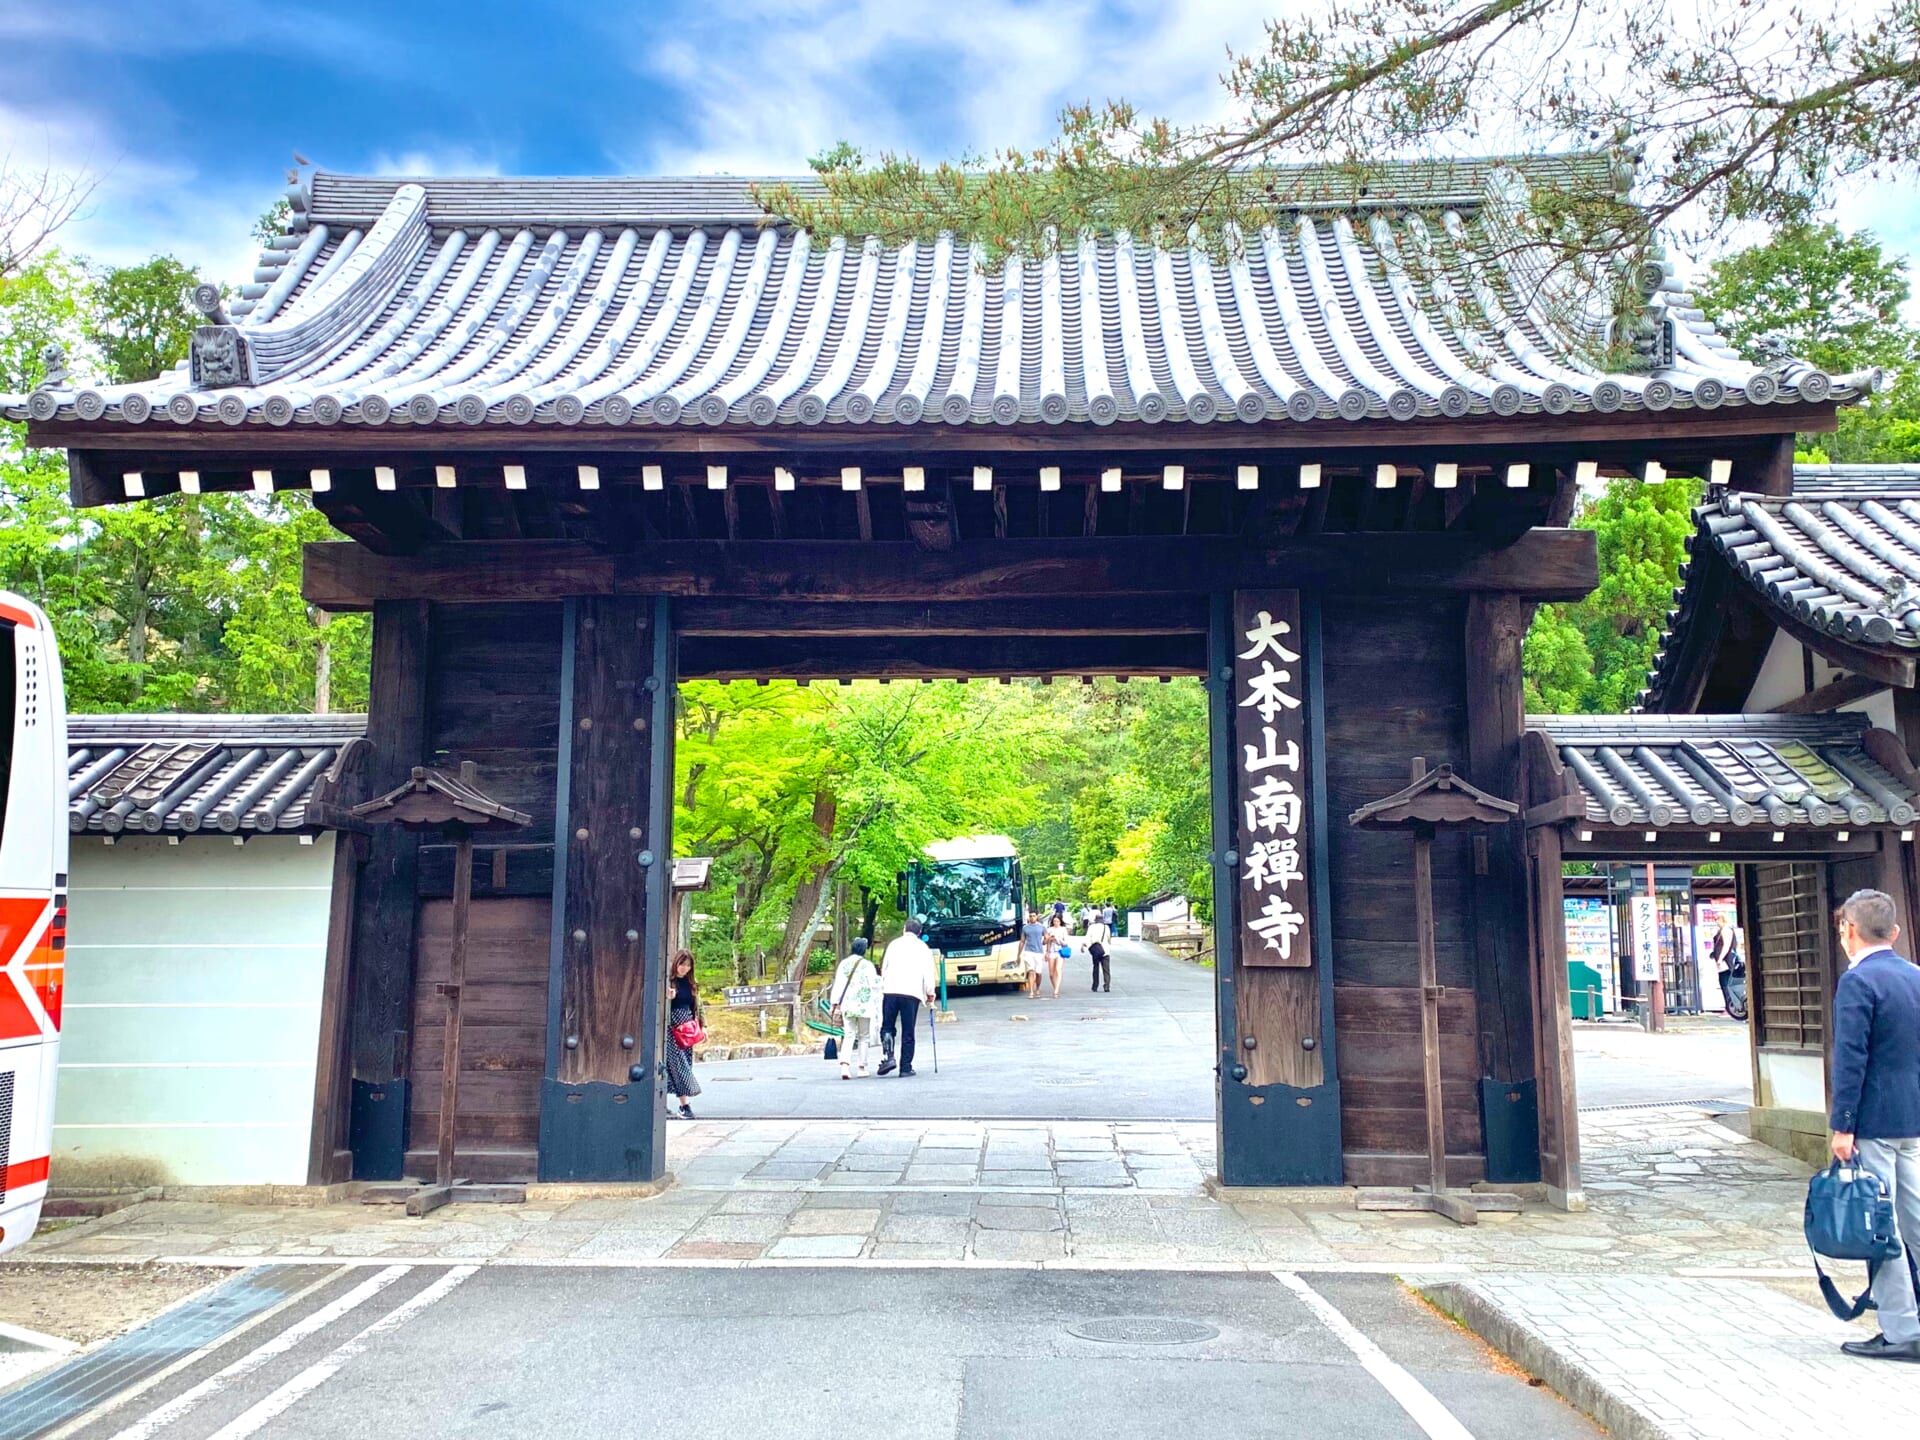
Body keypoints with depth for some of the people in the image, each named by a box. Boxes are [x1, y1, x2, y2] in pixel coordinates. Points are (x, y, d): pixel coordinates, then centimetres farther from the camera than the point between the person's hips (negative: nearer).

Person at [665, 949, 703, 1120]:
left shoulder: (691, 983, 10)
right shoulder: (667, 981, -7)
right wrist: (667, 998, -26)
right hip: (671, 1027, -6)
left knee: (686, 1065, 5)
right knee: (678, 1063, -9)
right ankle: (684, 1105, -8)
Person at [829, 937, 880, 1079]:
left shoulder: (844, 963, 5)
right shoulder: (867, 965, -5)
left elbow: (837, 985, 4)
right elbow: (874, 986, -4)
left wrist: (835, 1004, 7)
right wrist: (876, 1005, 6)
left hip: (847, 1005, 3)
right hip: (864, 1005, -3)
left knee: (848, 1035, 3)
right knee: (864, 1036, 11)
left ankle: (845, 1065, -17)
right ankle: (862, 1067, 14)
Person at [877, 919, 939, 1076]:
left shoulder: (894, 944, 15)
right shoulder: (923, 947, 10)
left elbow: (884, 968, 15)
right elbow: (928, 972, 4)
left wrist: (883, 987, 22)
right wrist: (930, 993, 12)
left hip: (890, 991, 1)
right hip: (912, 992, -1)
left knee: (887, 1027, 7)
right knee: (908, 1032, 3)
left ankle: (888, 1057, -15)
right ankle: (906, 1067, 1)